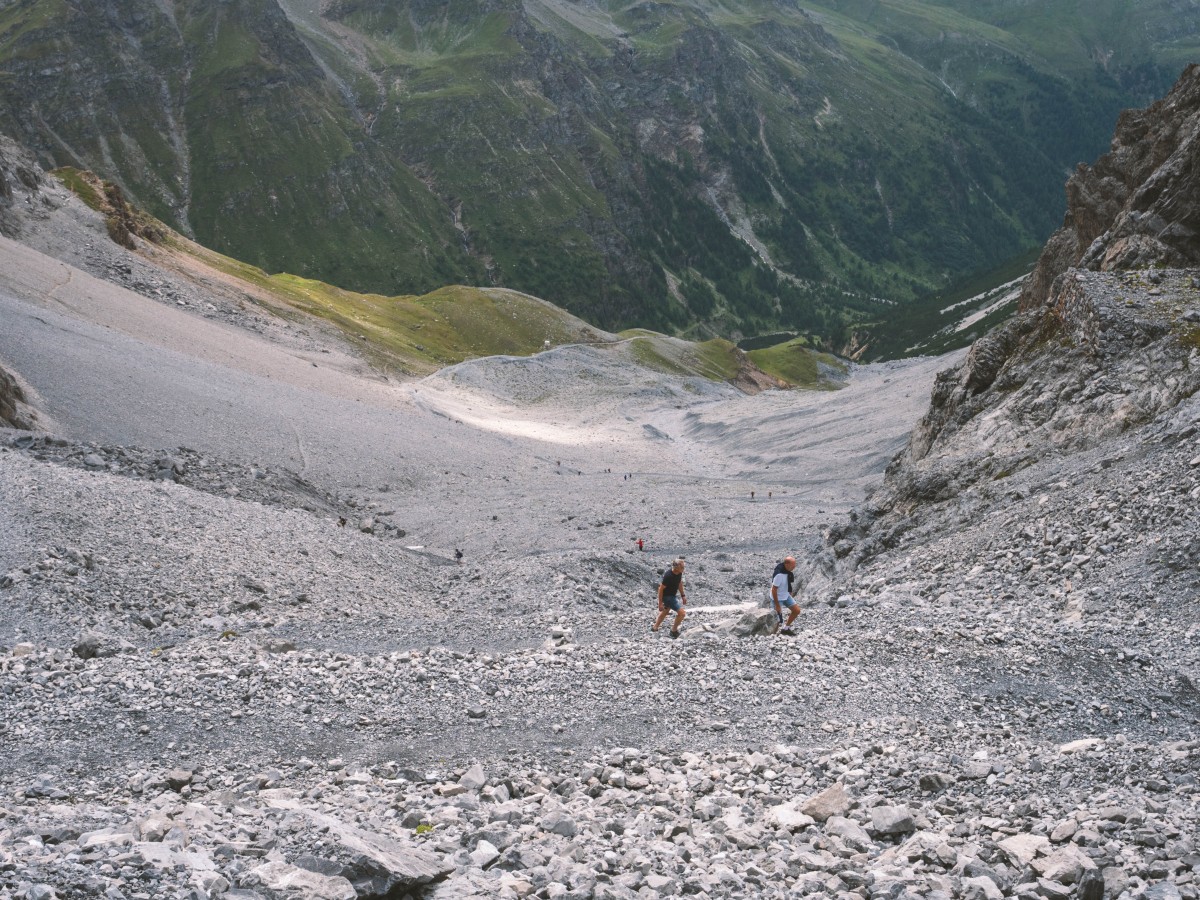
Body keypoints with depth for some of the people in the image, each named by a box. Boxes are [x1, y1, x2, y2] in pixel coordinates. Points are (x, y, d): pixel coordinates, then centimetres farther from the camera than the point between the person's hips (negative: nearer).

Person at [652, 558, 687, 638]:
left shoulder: (679, 573, -9)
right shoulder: (668, 576, -33)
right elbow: (661, 589, -25)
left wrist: (683, 595, 13)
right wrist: (660, 603, -21)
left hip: (673, 595, 9)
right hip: (667, 596, -9)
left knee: (666, 610, 29)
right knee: (682, 613, -13)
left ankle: (655, 627, 50)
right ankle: (674, 631, 8)